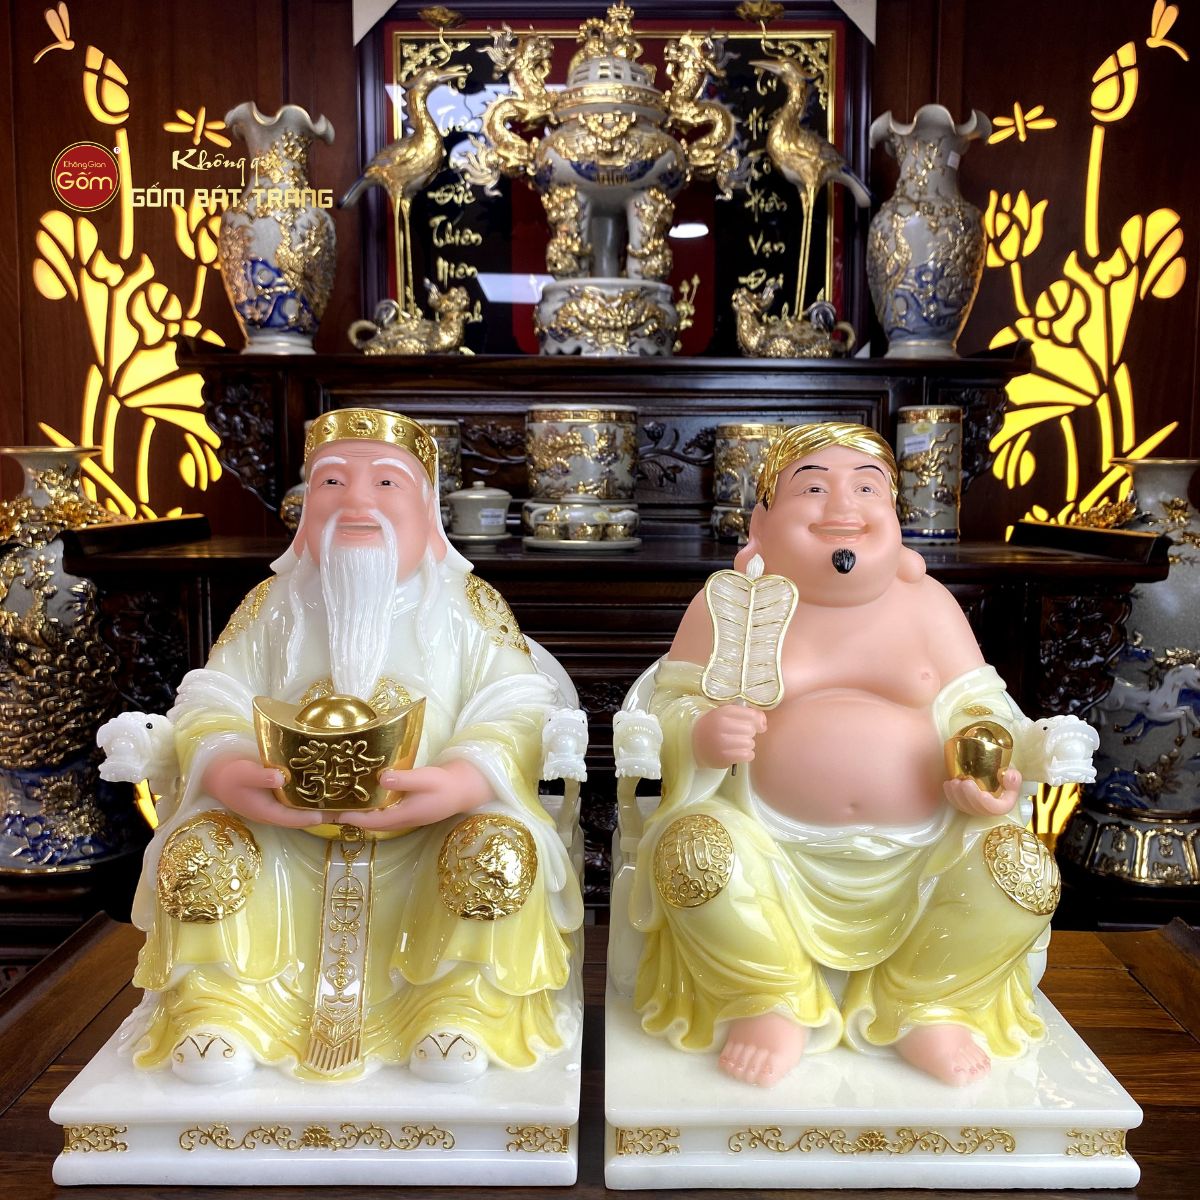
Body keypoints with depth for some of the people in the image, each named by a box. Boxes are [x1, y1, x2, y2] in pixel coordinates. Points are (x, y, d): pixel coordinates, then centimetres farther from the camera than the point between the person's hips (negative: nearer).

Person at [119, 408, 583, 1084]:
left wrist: (461, 783, -31)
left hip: (429, 840, -2)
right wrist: (225, 773, -23)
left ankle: (461, 1007, -8)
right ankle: (220, 1005, -1)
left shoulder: (468, 605, 0)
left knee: (498, 850, -28)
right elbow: (212, 703, 1)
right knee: (199, 850, -20)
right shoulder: (274, 605, 7)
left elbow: (514, 712, -10)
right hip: (286, 838, 2)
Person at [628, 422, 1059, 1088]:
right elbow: (672, 707, 2)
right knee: (690, 844, -30)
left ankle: (927, 1006, 7)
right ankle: (775, 1004, -1)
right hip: (774, 854, -2)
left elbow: (976, 707, 11)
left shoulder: (926, 602, 10)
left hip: (916, 860, 2)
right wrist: (702, 737, -22)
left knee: (1020, 862, -21)